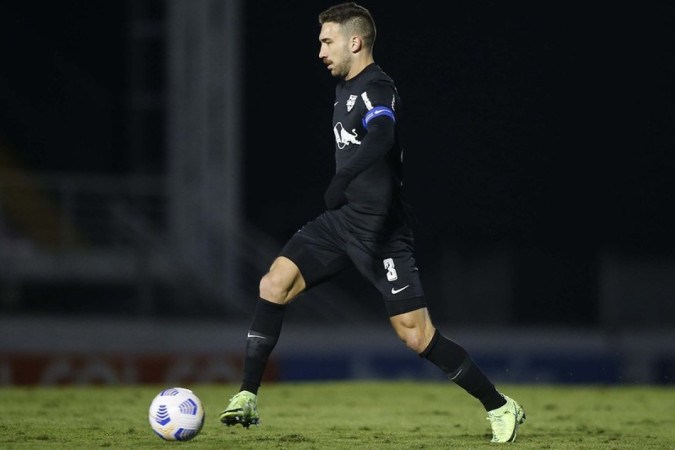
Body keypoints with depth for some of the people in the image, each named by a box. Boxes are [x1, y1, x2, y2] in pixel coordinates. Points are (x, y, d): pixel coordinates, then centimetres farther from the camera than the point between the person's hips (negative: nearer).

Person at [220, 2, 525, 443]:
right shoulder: (347, 88, 15)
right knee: (274, 284, -8)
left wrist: (342, 178, -45)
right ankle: (247, 399, -6)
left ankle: (500, 407, 6)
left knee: (415, 334, -8)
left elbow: (382, 138, -37)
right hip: (343, 220, 9)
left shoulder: (376, 88, -15)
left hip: (381, 230, -9)